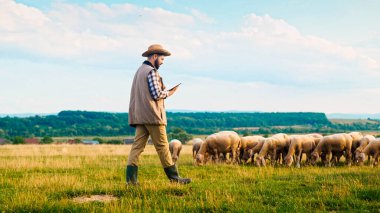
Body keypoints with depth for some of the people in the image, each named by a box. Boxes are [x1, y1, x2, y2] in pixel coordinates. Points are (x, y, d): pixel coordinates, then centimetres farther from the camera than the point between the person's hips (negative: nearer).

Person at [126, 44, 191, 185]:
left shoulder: (139, 71, 20)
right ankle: (173, 177, 4)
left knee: (137, 145, 3)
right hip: (152, 115, -9)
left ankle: (131, 178, -4)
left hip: (139, 115, 9)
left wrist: (164, 91, 16)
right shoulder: (151, 71, -10)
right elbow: (156, 94, -16)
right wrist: (168, 93, 1)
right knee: (162, 146, -3)